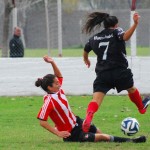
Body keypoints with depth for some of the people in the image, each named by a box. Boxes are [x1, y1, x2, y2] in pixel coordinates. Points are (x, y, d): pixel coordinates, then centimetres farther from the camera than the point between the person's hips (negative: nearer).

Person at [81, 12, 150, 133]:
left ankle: (88, 116, -38)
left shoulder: (95, 38, 13)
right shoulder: (116, 32, -1)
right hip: (120, 72, -2)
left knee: (96, 99, -9)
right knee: (131, 88, 28)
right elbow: (125, 37, -24)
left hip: (102, 73, 2)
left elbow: (86, 50, 28)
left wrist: (86, 60, 49)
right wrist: (135, 24, -33)